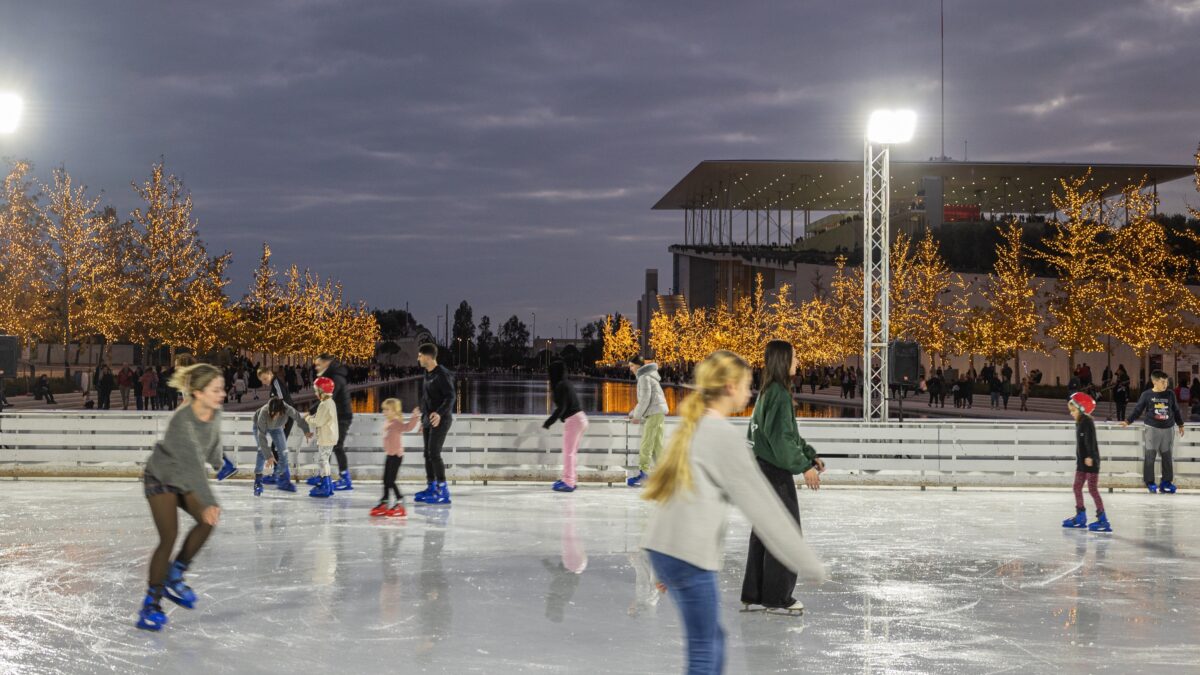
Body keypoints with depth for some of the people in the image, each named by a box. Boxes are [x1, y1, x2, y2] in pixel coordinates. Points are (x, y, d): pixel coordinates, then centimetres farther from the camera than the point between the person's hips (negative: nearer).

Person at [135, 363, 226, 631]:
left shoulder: (215, 413, -13)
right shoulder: (181, 421, -35)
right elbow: (193, 464, -42)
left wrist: (218, 463, 30)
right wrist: (208, 502, -49)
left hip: (187, 480, 7)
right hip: (161, 478, -6)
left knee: (207, 521, -14)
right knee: (169, 537, -14)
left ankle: (173, 577, 3)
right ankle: (151, 603, -4)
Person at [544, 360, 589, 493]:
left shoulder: (560, 386, -13)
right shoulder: (566, 384, 14)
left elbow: (561, 408, -18)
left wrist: (548, 423, -16)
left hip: (573, 420, -9)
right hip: (581, 418, 9)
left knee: (568, 452, -5)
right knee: (571, 452, 17)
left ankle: (568, 483, -4)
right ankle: (569, 479, 22)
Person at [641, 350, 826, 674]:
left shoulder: (691, 428, 16)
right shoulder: (726, 436, -10)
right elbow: (761, 506, -10)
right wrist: (811, 565, -4)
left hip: (665, 547, 9)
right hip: (689, 553, -9)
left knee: (712, 639, 17)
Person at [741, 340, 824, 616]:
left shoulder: (767, 392, 13)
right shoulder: (779, 394, -17)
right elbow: (781, 437, -21)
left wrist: (810, 456, 19)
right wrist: (804, 467, -18)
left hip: (763, 468, 10)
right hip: (775, 471, -10)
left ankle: (754, 594, 18)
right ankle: (777, 597, 3)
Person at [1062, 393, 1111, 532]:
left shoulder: (1088, 422, -15)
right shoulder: (1079, 422, 13)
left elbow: (1090, 441, -25)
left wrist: (1089, 456, -33)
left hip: (1091, 460, -10)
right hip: (1082, 460, 10)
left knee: (1092, 488, -10)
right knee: (1077, 487, 15)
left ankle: (1103, 519, -9)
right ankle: (1080, 517, 27)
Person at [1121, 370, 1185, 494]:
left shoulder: (1170, 394, 4)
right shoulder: (1146, 395, -4)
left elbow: (1176, 411, 15)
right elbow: (1137, 410, 0)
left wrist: (1180, 425, 19)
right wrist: (1128, 421, -8)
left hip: (1167, 429, 3)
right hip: (1152, 428, -3)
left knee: (1167, 457, 7)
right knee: (1149, 457, -2)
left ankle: (1166, 482, 16)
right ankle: (1150, 482, 7)